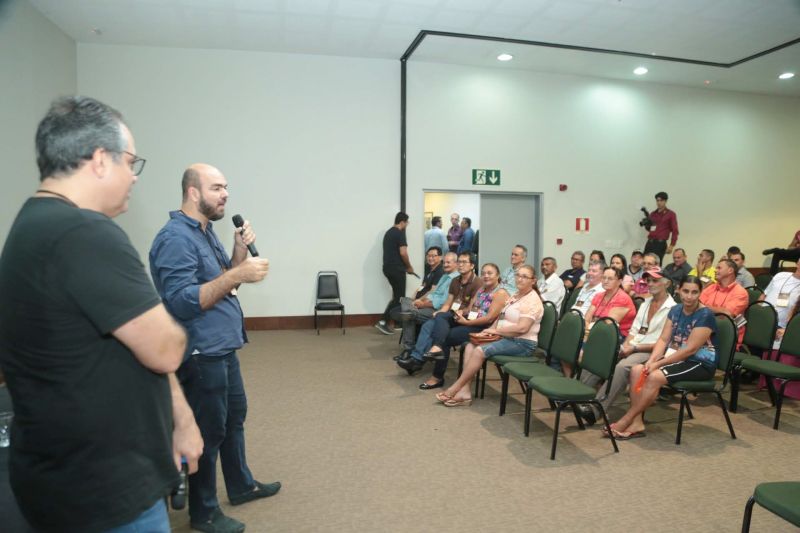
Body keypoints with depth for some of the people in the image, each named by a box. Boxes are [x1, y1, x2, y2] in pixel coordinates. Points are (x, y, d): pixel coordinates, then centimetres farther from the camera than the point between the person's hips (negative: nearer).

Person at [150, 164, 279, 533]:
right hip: (201, 354, -10)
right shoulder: (176, 238, -20)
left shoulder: (206, 231, 10)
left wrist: (240, 251, -4)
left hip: (223, 347, 10)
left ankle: (241, 485, 40)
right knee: (209, 430, 4)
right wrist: (237, 274, -30)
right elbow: (181, 301, -27)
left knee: (234, 417, 21)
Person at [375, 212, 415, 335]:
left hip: (388, 267, 9)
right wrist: (409, 267, -3)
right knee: (399, 297, -3)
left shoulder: (388, 232, 17)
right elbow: (403, 253, -18)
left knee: (397, 295, 15)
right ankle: (383, 322, -8)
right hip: (396, 268, -9)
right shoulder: (400, 233, -10)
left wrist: (404, 267, 20)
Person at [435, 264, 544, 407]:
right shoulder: (515, 296, 16)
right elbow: (502, 317, 19)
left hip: (522, 343, -9)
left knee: (480, 351, -24)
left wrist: (495, 331, -15)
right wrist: (491, 329, -2)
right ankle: (465, 391, -17)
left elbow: (522, 328, -23)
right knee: (470, 346, -9)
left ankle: (454, 390, -15)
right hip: (506, 338, 9)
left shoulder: (532, 300, -13)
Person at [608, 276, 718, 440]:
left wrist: (658, 364, -22)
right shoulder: (675, 310, 6)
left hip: (700, 364, -7)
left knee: (655, 377, -29)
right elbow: (663, 339, 3)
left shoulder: (705, 315, -15)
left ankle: (625, 421, -19)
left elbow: (690, 349, -21)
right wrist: (651, 360, -15)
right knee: (637, 370, -15)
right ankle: (637, 423, -18)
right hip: (677, 358, 7)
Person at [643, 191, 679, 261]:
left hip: (660, 243, -5)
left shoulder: (670, 214, 2)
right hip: (650, 242, 5)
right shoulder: (653, 214, 16)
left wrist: (671, 246, -9)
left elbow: (675, 231, -2)